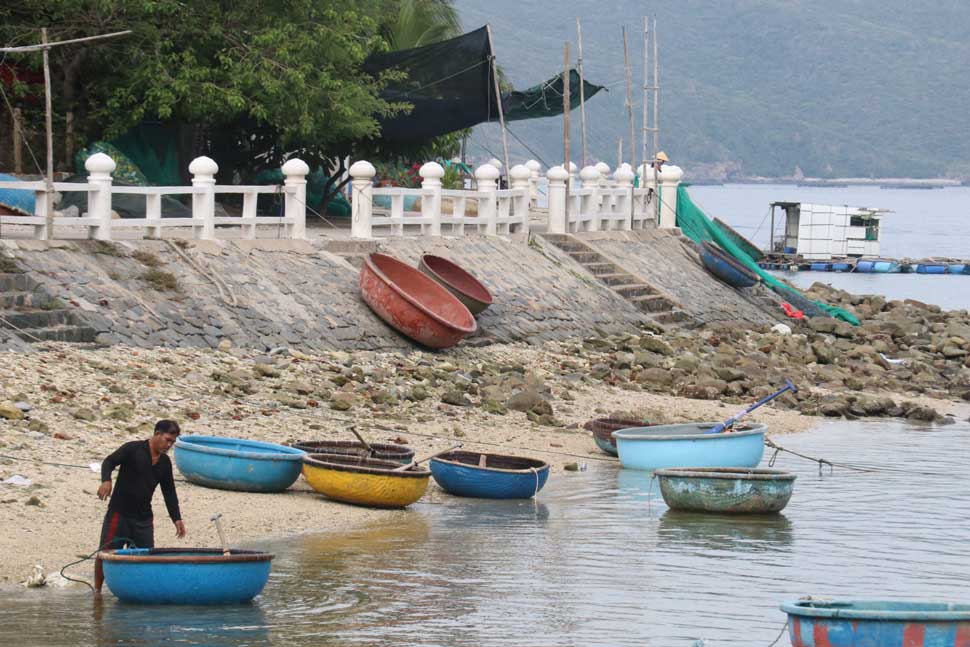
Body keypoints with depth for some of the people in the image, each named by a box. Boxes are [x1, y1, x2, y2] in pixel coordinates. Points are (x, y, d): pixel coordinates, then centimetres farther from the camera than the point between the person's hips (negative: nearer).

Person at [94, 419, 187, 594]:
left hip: (143, 518, 6)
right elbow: (109, 462, -15)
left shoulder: (165, 463, 12)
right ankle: (97, 590, 7)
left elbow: (169, 492, 16)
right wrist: (106, 480, -35)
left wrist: (176, 518, 8)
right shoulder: (133, 449, -7)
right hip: (119, 512, -5)